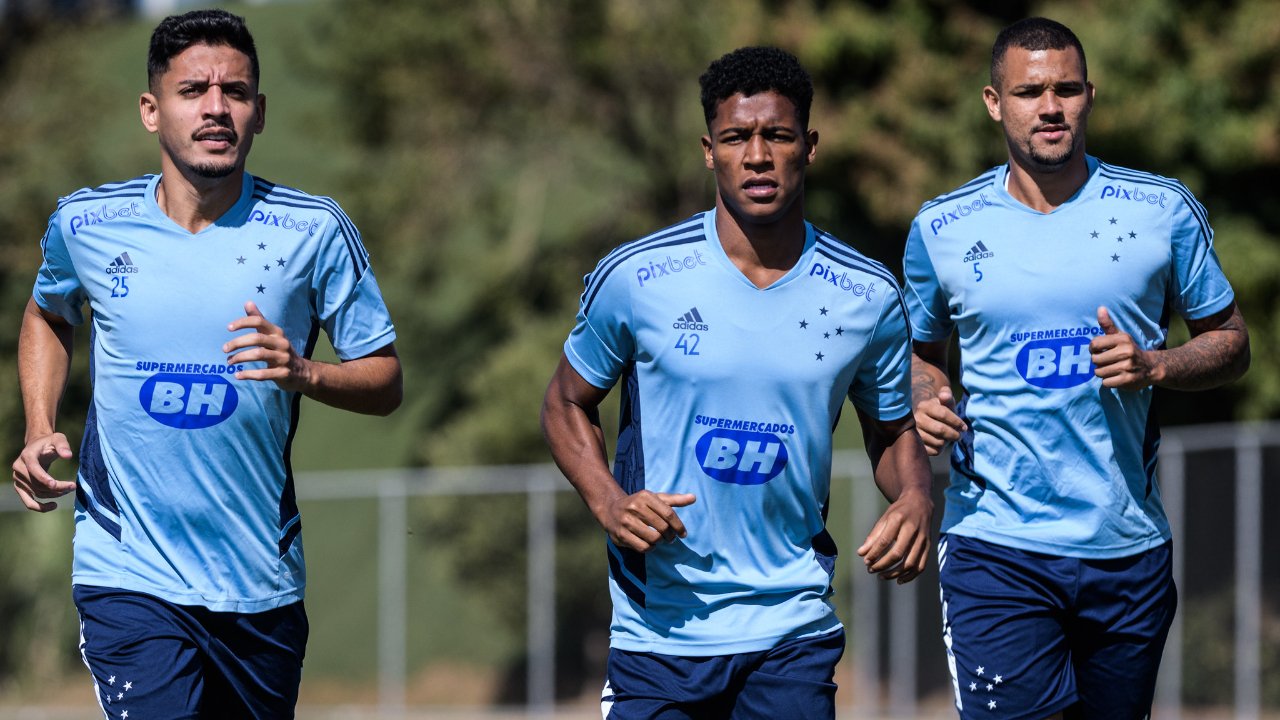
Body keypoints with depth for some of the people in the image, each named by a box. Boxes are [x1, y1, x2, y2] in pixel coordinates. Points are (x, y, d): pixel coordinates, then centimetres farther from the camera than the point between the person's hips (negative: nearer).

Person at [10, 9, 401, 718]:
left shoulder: (315, 231, -3)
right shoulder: (84, 225, 0)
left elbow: (384, 381, 2)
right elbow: (47, 315, 22)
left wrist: (305, 373, -19)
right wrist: (38, 432, 6)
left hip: (262, 588, 2)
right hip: (127, 574, -1)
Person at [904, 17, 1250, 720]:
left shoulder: (1164, 212, 3)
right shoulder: (941, 230, 4)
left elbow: (1230, 343, 10)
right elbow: (920, 352, 19)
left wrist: (1153, 366, -10)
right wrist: (928, 402, -4)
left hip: (1128, 548, 1)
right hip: (995, 547, -1)